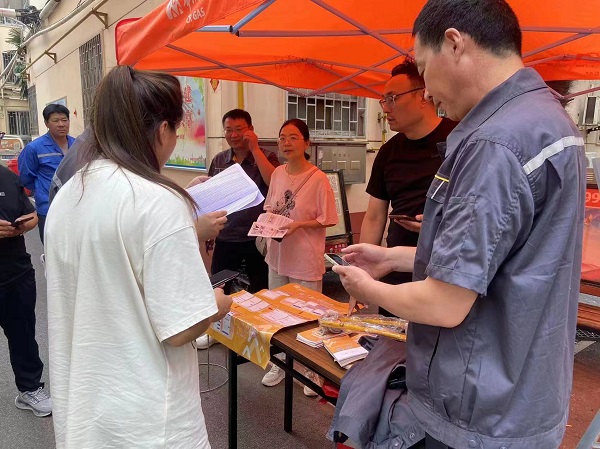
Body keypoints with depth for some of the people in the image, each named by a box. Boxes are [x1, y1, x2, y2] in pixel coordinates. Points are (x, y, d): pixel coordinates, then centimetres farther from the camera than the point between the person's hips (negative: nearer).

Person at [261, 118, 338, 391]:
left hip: (305, 260, -6)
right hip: (277, 255, 6)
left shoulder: (318, 179, -15)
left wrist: (298, 225, -22)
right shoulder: (277, 173, 3)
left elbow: (328, 220, -11)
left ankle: (313, 371, 28)